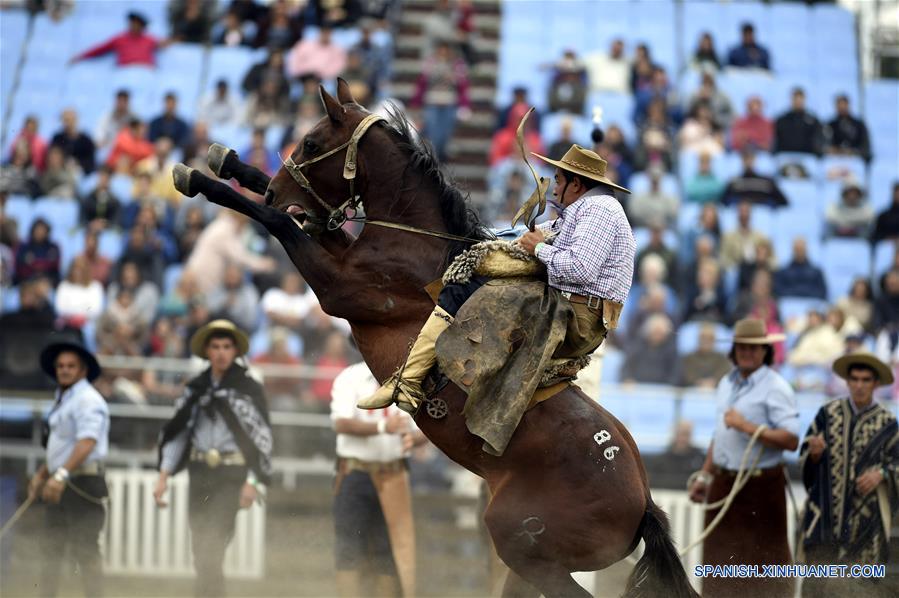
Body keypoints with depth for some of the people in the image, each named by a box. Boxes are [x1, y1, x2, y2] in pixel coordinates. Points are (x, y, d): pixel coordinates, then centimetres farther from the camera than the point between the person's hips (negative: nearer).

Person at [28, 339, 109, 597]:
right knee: (50, 546, 9)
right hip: (61, 487, 10)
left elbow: (87, 442, -26)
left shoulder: (87, 400, -13)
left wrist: (62, 474, -35)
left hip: (82, 483, -10)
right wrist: (42, 474, 19)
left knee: (85, 548, -9)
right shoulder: (62, 401, 18)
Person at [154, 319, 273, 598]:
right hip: (200, 473, 5)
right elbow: (178, 432, 13)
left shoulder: (248, 388, -3)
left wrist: (253, 481, -13)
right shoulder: (196, 389, 10)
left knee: (211, 549, -14)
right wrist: (163, 476, 6)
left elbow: (261, 436, -5)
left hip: (231, 475, -5)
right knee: (200, 550, 9)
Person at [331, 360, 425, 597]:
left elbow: (424, 429, 7)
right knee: (350, 550, -5)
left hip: (393, 473, 4)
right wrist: (382, 427, -29)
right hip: (355, 470, -4)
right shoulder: (350, 378, -3)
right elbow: (341, 423, -16)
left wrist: (412, 438, -17)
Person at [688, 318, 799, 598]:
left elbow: (791, 439, -19)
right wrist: (704, 475, 22)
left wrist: (747, 426, -22)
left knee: (765, 559, -4)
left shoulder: (776, 388, -10)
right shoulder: (727, 384, 14)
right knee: (721, 558, 8)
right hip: (724, 482, 7)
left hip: (760, 486, -7)